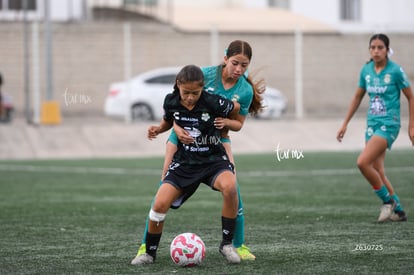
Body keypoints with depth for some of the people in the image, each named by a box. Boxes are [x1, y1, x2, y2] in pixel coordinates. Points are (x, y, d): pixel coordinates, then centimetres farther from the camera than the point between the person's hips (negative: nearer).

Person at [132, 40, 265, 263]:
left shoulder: (245, 90, -12)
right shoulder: (204, 75, -20)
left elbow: (238, 124, 0)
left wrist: (226, 122, -24)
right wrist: (177, 128, -30)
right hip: (184, 135, -2)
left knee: (231, 187, -14)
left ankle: (239, 245, 1)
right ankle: (146, 245, 1)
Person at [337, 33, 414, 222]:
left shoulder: (395, 71, -10)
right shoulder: (366, 70, 5)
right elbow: (358, 97, 18)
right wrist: (345, 124, 17)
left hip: (389, 124, -6)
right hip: (372, 124, 6)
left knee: (362, 162, -20)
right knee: (377, 172, 6)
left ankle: (388, 200, -3)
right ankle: (398, 211, 19)